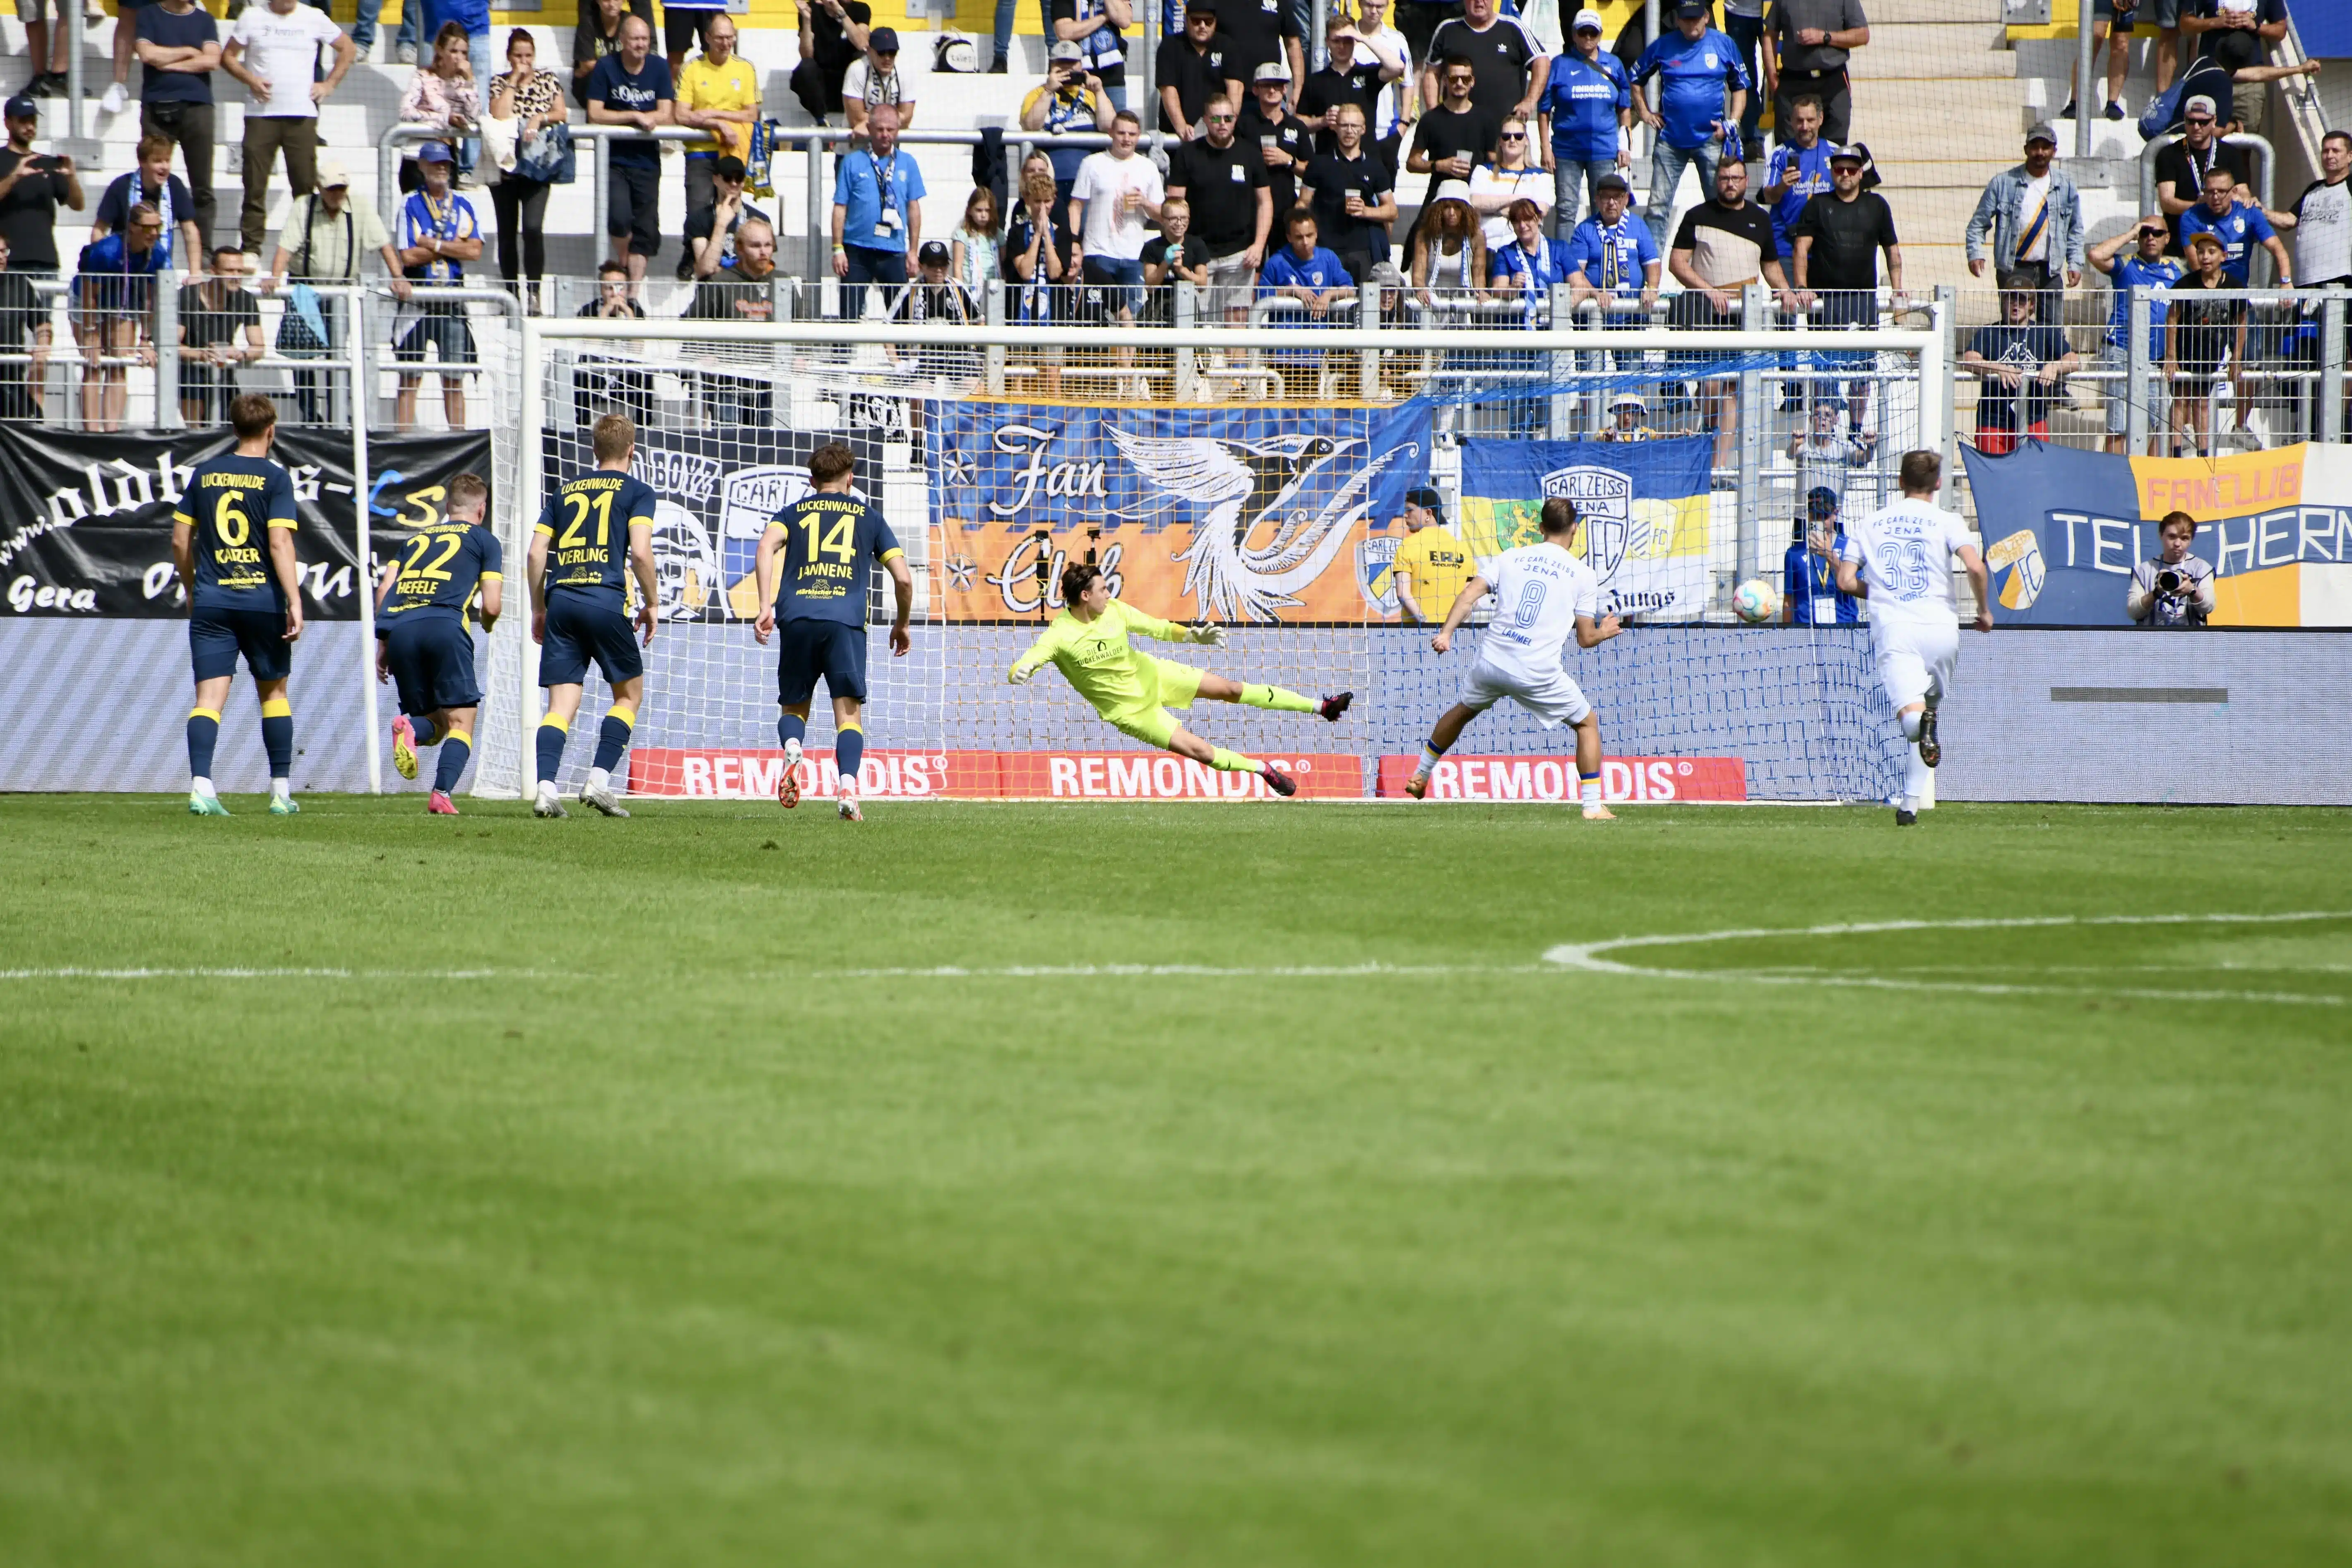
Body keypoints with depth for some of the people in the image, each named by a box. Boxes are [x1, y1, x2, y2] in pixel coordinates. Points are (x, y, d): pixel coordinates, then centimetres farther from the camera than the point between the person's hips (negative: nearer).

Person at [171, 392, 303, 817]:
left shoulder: (204, 474, 7)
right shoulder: (275, 478, -4)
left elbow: (180, 540, 10)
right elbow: (280, 543, -14)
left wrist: (192, 590, 23)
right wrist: (295, 602, -14)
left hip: (211, 602, 2)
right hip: (262, 601, -2)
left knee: (209, 697, -4)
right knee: (273, 691, 14)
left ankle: (201, 786, -22)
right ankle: (281, 791, 16)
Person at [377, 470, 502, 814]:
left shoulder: (416, 538, 29)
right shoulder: (484, 540, 17)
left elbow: (384, 589, 18)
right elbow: (492, 606, 9)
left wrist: (383, 644, 22)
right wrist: (487, 624, 32)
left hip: (400, 627, 4)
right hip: (445, 624, -4)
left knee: (434, 723, 14)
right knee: (461, 721, 1)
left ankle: (410, 729, -22)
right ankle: (442, 794, -22)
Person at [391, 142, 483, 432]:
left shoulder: (462, 206, 9)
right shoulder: (411, 204, 1)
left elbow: (474, 252, -4)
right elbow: (408, 256, -10)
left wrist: (432, 244, -9)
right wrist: (453, 248, -5)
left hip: (452, 302, 2)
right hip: (417, 300, -2)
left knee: (455, 379, 4)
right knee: (409, 377, -2)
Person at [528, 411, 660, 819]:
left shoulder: (566, 491, 19)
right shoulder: (636, 491, 6)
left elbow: (537, 552, 13)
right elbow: (640, 552, -7)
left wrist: (539, 609, 21)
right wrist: (651, 603, 5)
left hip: (561, 601, 4)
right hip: (605, 601, -4)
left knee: (561, 705, 2)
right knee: (630, 693, 13)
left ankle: (546, 788, -14)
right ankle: (599, 781, 1)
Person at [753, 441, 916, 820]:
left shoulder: (794, 512, 21)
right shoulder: (869, 516, 21)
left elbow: (767, 546, -2)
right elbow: (903, 579, 14)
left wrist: (765, 607, -6)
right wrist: (902, 625, 30)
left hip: (797, 618, 1)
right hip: (846, 621, -1)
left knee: (794, 706, 16)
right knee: (849, 711, 0)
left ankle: (792, 749, -17)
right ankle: (848, 786, -23)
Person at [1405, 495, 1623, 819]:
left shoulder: (1510, 558, 12)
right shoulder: (1583, 574, 5)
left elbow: (1471, 592, -2)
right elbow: (1585, 639, 6)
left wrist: (1446, 633, -8)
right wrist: (1604, 633, 27)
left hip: (1491, 662, 3)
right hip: (1537, 674, -3)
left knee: (1461, 712, 31)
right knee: (1587, 723, 16)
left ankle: (1419, 777, 43)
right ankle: (1592, 806, 7)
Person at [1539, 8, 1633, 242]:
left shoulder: (1614, 65, 6)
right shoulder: (1561, 65, 1)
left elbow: (1625, 108, 12)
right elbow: (1544, 110, 1)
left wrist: (1625, 146, 7)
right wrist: (1546, 148, -5)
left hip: (1604, 151, 1)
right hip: (1567, 150, -1)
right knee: (1566, 211, 0)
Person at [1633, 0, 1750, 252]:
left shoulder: (1724, 45, 4)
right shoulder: (1662, 46, 3)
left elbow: (1740, 87, 12)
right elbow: (1636, 79, 16)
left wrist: (1733, 123, 0)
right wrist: (1645, 113, 6)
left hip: (1711, 138, 0)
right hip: (1671, 137, 0)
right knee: (1658, 205, -2)